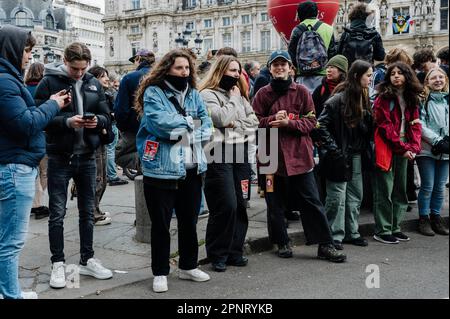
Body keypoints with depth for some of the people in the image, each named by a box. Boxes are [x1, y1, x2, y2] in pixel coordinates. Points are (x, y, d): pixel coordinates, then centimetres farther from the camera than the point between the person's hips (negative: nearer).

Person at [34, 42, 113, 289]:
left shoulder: (94, 84, 7)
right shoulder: (49, 82, -6)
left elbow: (107, 116, 9)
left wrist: (98, 120, -13)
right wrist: (67, 121, -24)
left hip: (87, 157, 4)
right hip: (60, 157, -4)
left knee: (87, 211, 12)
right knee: (57, 213, 2)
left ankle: (87, 260, 24)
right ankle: (57, 264, 14)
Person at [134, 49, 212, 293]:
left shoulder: (193, 94, 12)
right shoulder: (153, 93, -4)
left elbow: (206, 126, 3)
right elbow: (159, 122, -21)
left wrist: (180, 129, -14)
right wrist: (189, 122, -8)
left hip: (192, 169, 6)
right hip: (161, 170, -5)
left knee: (189, 222, 17)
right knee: (161, 224, 5)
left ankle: (188, 266, 32)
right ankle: (160, 273, 18)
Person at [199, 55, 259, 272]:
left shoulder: (240, 94, 20)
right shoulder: (208, 94, -2)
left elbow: (253, 121, 14)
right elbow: (222, 118, -17)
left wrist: (237, 124, -4)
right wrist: (233, 99, -3)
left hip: (240, 152, 7)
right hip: (219, 154, -7)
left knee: (240, 205, 6)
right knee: (226, 206, -9)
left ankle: (234, 251, 17)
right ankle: (217, 254, 5)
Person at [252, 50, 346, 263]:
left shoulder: (301, 91, 5)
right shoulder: (262, 94, 6)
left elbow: (311, 121, 1)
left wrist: (289, 122, -14)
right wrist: (273, 119, -15)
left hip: (299, 155, -1)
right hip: (272, 155, 1)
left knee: (311, 201, 2)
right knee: (275, 203, 7)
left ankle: (325, 245, 9)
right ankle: (282, 243, 23)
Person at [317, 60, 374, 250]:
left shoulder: (364, 99, 9)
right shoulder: (338, 99, -16)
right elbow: (322, 125, -18)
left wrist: (366, 149, 8)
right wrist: (332, 148, -18)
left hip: (357, 156, 8)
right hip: (339, 156, -8)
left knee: (355, 196, 15)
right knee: (337, 197, 0)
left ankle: (351, 233, 27)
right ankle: (335, 235, 11)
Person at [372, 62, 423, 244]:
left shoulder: (411, 100, 13)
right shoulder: (383, 98, -7)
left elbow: (415, 125, 9)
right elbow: (385, 126, -14)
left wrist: (413, 147, -7)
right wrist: (402, 148, -15)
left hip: (404, 150, 7)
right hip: (386, 149, -7)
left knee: (400, 190, 12)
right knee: (385, 191, -3)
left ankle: (395, 228, 22)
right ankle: (382, 231, 5)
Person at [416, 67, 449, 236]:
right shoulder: (423, 100, -2)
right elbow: (420, 125, -10)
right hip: (427, 150, -4)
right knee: (427, 186, -2)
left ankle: (436, 217, 22)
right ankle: (424, 219, 12)